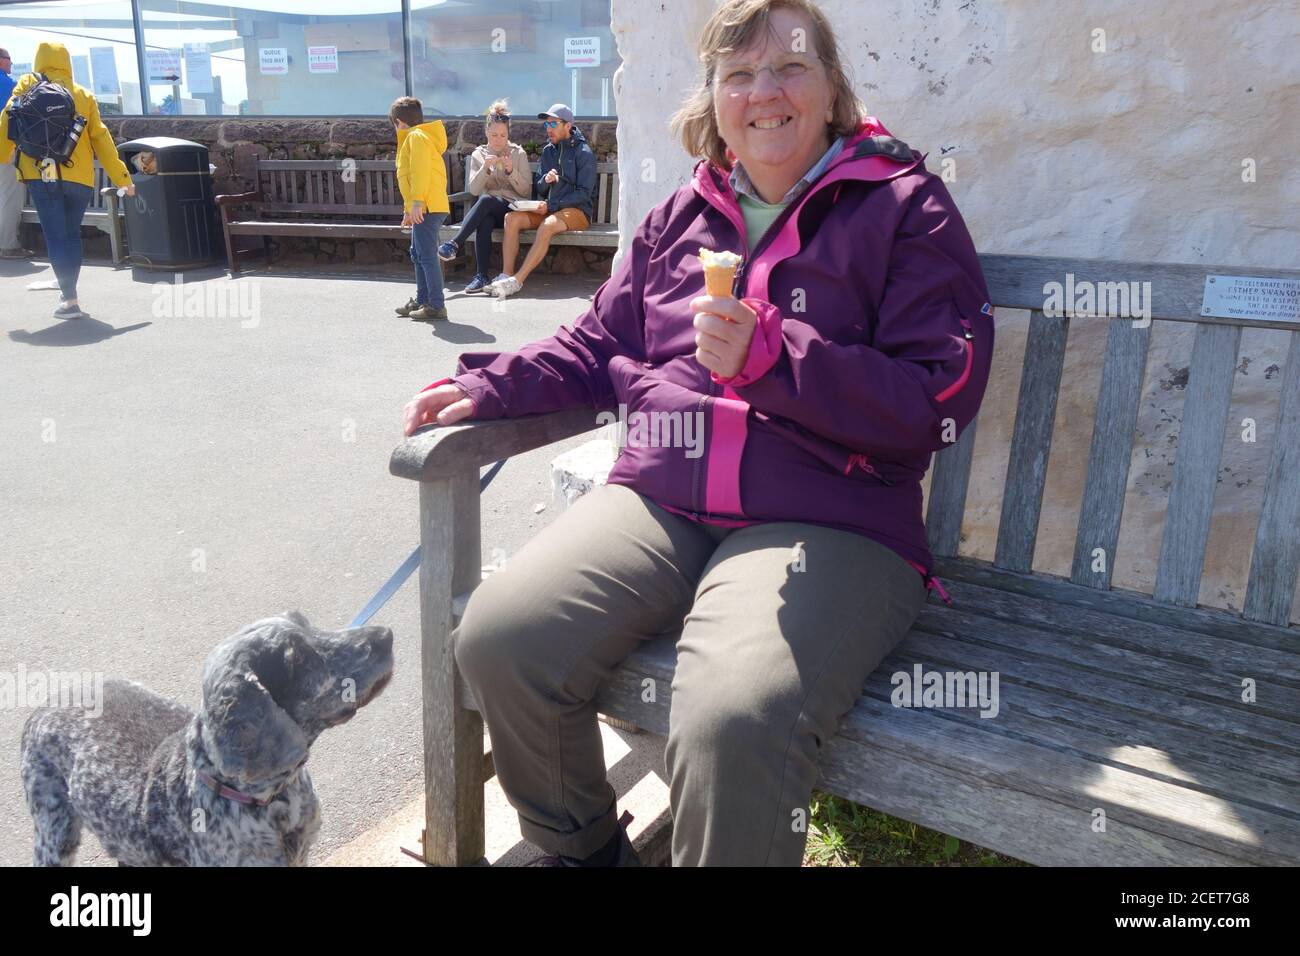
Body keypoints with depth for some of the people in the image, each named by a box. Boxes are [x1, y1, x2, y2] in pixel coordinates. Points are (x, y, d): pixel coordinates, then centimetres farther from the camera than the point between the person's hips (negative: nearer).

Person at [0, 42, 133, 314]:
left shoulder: (28, 85, 7)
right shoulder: (84, 95, 10)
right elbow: (101, 138, 8)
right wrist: (121, 177, 11)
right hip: (80, 177, 2)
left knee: (56, 237, -2)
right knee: (72, 235, 17)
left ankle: (70, 300, -11)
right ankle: (68, 288, 23)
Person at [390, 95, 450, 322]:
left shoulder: (416, 137, -8)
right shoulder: (415, 138, 25)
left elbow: (420, 172, -19)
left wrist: (416, 203, -25)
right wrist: (409, 209, 28)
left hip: (426, 207, -11)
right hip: (423, 209, 11)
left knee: (427, 256, -10)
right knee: (418, 255, 18)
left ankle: (436, 306, -10)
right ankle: (422, 301, 26)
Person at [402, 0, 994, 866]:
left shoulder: (905, 207, 4)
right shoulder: (681, 217, 19)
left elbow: (937, 400, -5)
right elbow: (599, 346, 27)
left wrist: (771, 358, -16)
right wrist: (494, 386, 11)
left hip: (826, 525, -4)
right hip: (657, 505, 5)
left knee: (733, 724, -33)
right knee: (499, 640, -16)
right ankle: (581, 847, 13)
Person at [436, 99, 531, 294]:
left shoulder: (518, 154, 5)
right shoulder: (478, 154, 10)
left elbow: (526, 191, 0)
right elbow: (473, 189, 0)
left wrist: (511, 171, -16)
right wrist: (485, 168, -15)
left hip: (512, 208, -1)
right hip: (488, 211, 2)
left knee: (486, 200, -34)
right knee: (484, 221, -36)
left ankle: (456, 243, -32)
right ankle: (482, 275, -35)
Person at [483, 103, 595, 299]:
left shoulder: (583, 153, -4)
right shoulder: (548, 150, 15)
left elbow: (584, 193, -11)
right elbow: (538, 189, 14)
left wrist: (551, 205, -16)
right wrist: (545, 180, -11)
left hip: (576, 210, -6)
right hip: (548, 208, 6)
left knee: (547, 225, -36)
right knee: (512, 218, -19)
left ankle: (517, 280, -37)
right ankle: (506, 274, -27)